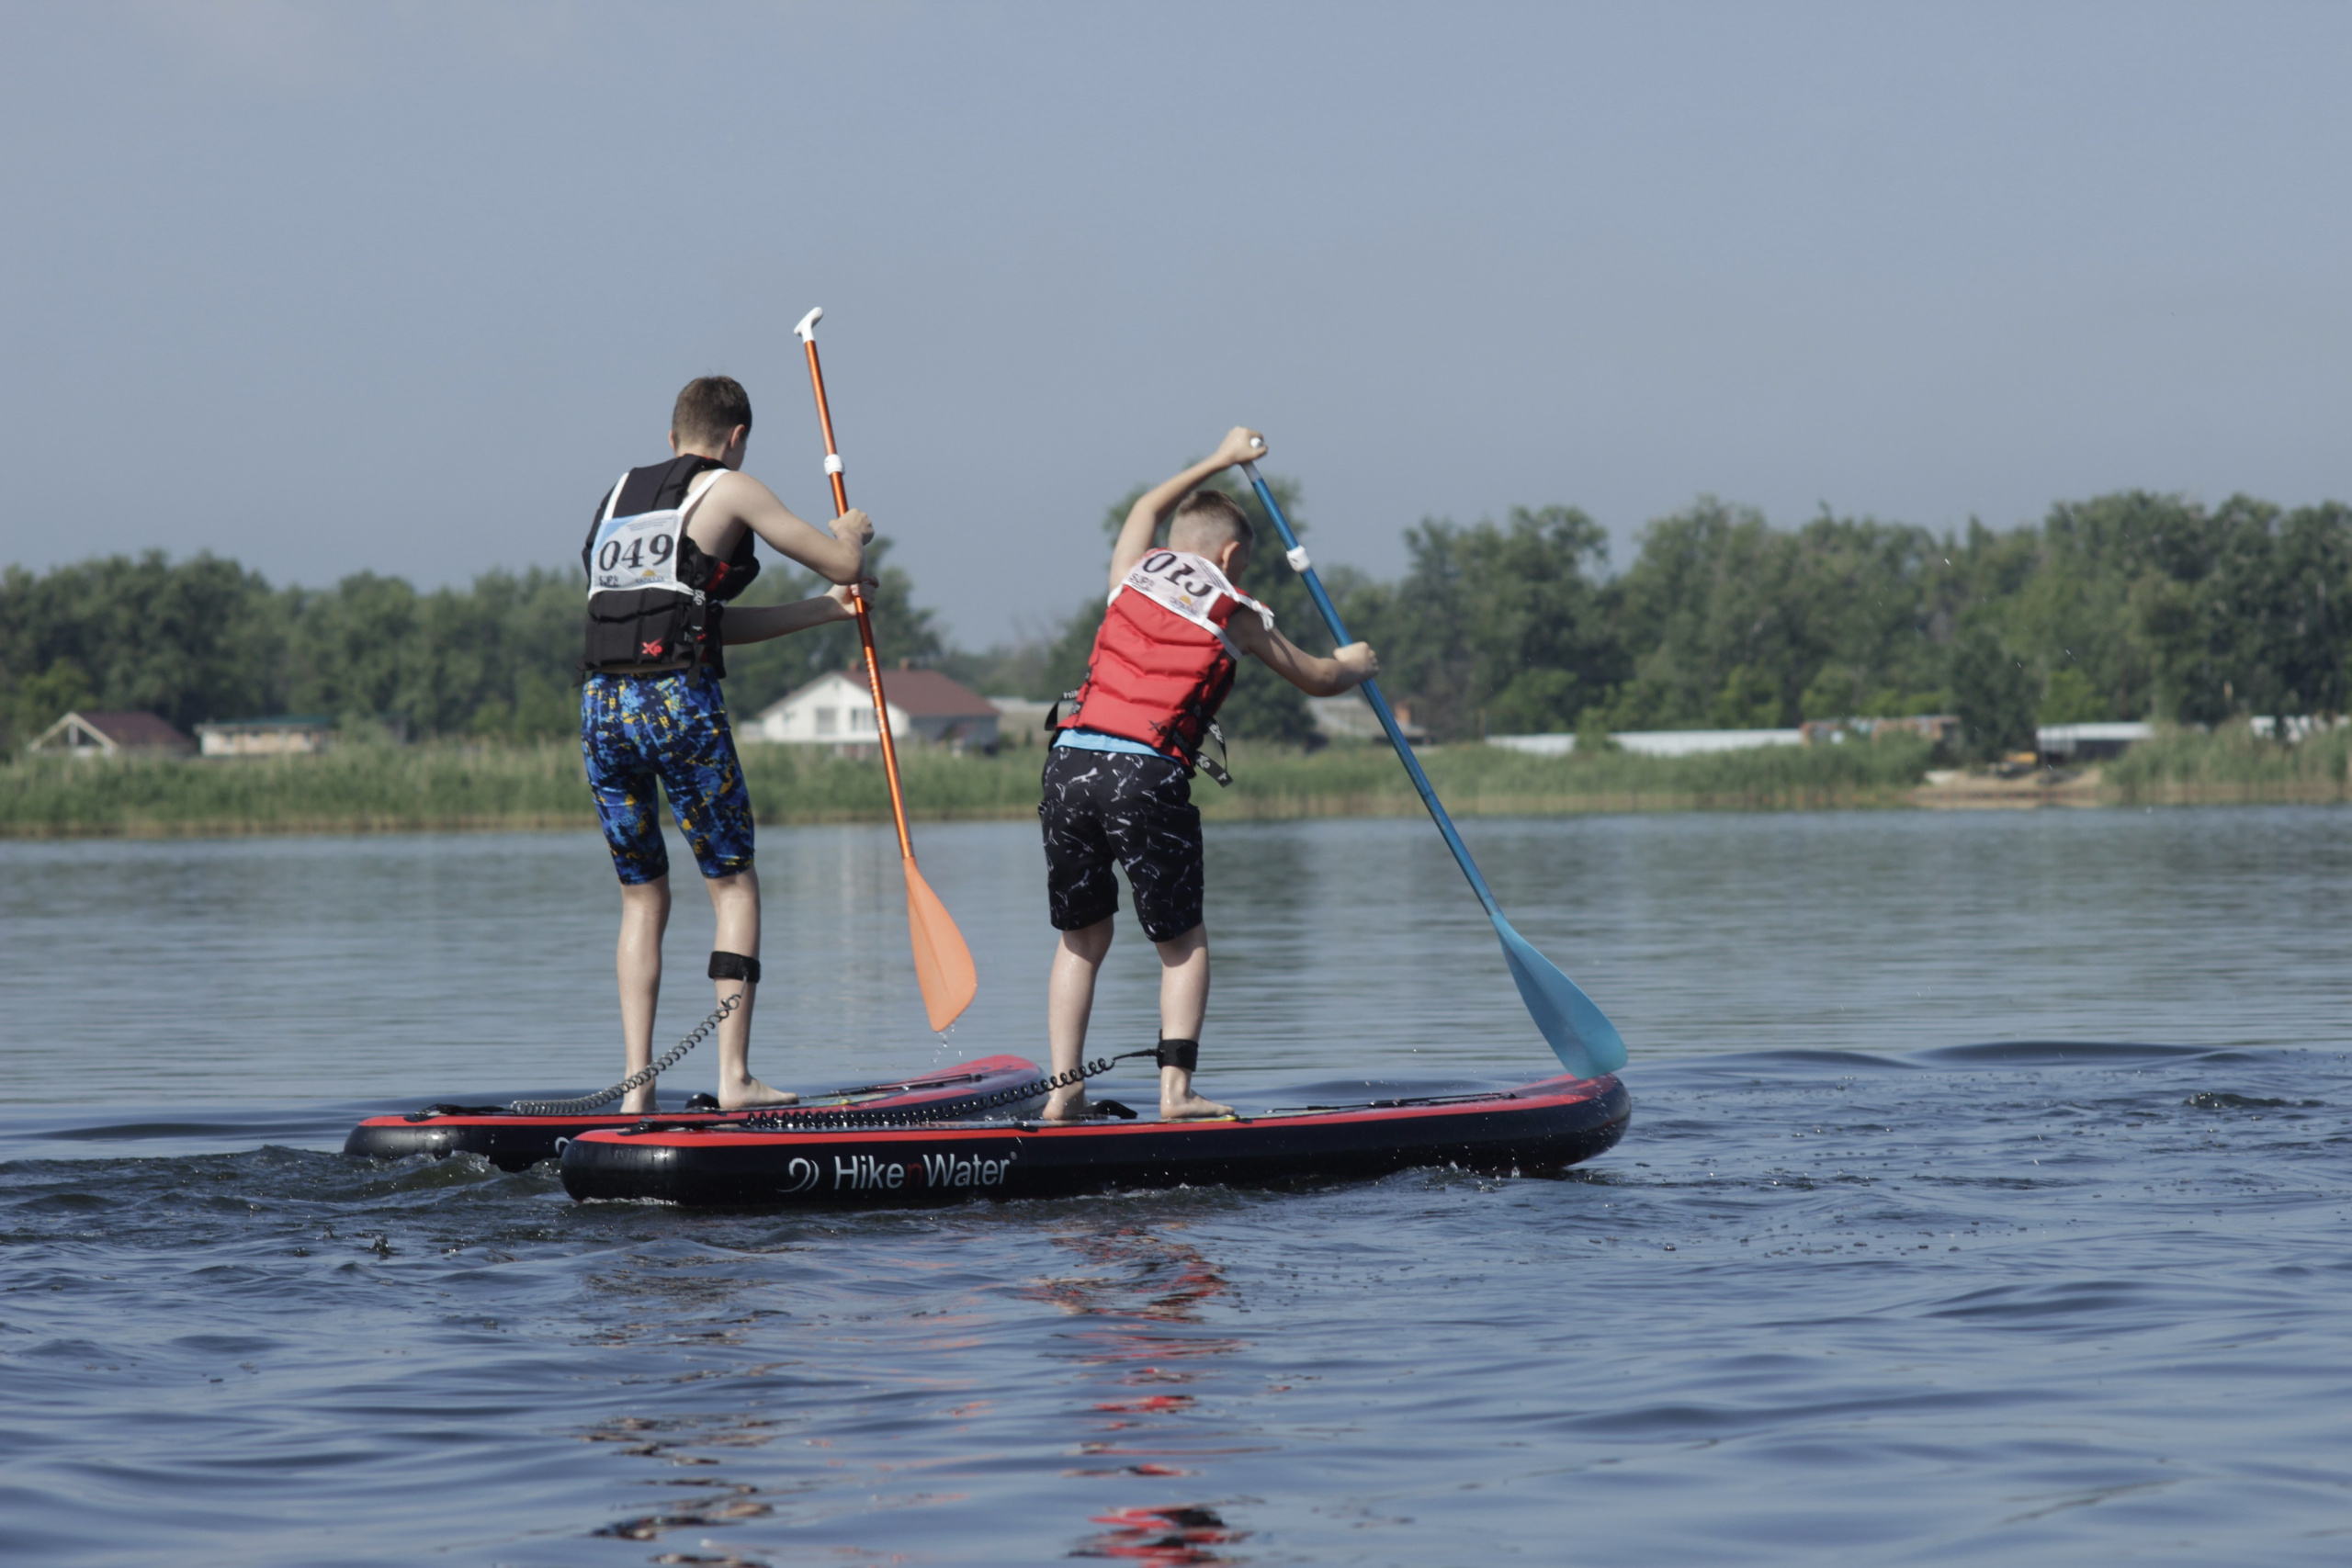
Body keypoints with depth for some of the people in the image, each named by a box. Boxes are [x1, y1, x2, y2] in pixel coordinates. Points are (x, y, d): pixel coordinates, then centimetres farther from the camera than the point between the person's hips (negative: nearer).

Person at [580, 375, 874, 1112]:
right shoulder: (728, 491, 3)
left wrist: (822, 610, 27)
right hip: (680, 703, -5)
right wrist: (851, 532, 30)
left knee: (642, 898, 14)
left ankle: (636, 1086, 6)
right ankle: (734, 1076, 0)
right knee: (734, 885, 6)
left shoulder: (621, 493, 22)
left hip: (601, 705, 6)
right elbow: (844, 564, 6)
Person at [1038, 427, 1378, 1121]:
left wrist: (1219, 462, 53)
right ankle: (1176, 1088, -1)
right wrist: (1355, 665, 47)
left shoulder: (1133, 571, 17)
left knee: (1082, 938, 15)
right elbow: (1318, 679, 25)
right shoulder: (1236, 615, 10)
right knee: (1182, 942, 11)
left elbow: (1149, 507, 42)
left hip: (1070, 761, 4)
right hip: (1147, 776, -4)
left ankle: (1064, 1090, 7)